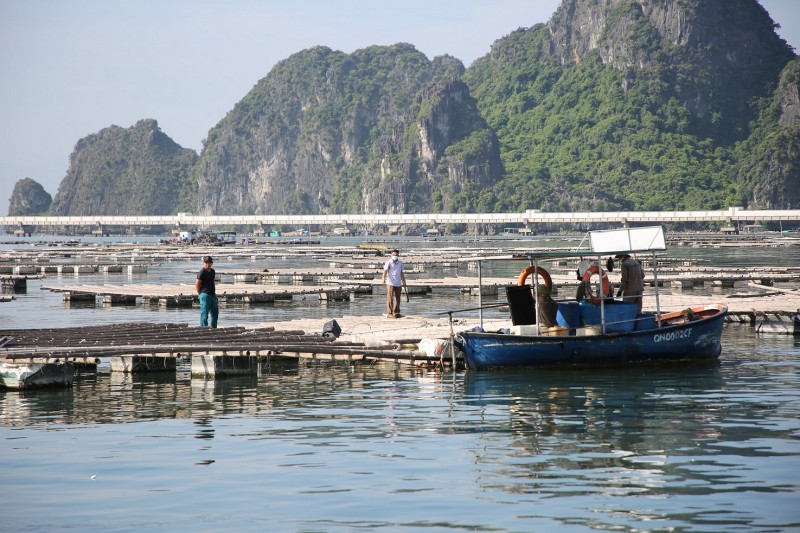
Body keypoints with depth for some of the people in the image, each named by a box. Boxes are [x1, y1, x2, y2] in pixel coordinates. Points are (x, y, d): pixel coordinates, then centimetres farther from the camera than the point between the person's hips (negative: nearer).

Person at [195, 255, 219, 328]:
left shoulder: (212, 271, 12)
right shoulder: (202, 272, -12)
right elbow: (197, 285, -12)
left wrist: (214, 292, 16)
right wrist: (201, 295, -8)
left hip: (212, 295, 8)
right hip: (205, 295, -8)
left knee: (215, 313, 16)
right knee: (204, 314, -7)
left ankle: (214, 328, 27)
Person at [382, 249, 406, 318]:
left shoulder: (400, 263, 8)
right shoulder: (389, 263, -7)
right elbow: (385, 270, -18)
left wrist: (404, 281, 23)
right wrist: (384, 278, -35)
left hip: (398, 284, 5)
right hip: (390, 283, -5)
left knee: (397, 298, 11)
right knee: (390, 298, -7)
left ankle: (396, 313, 21)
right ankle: (389, 313, -5)